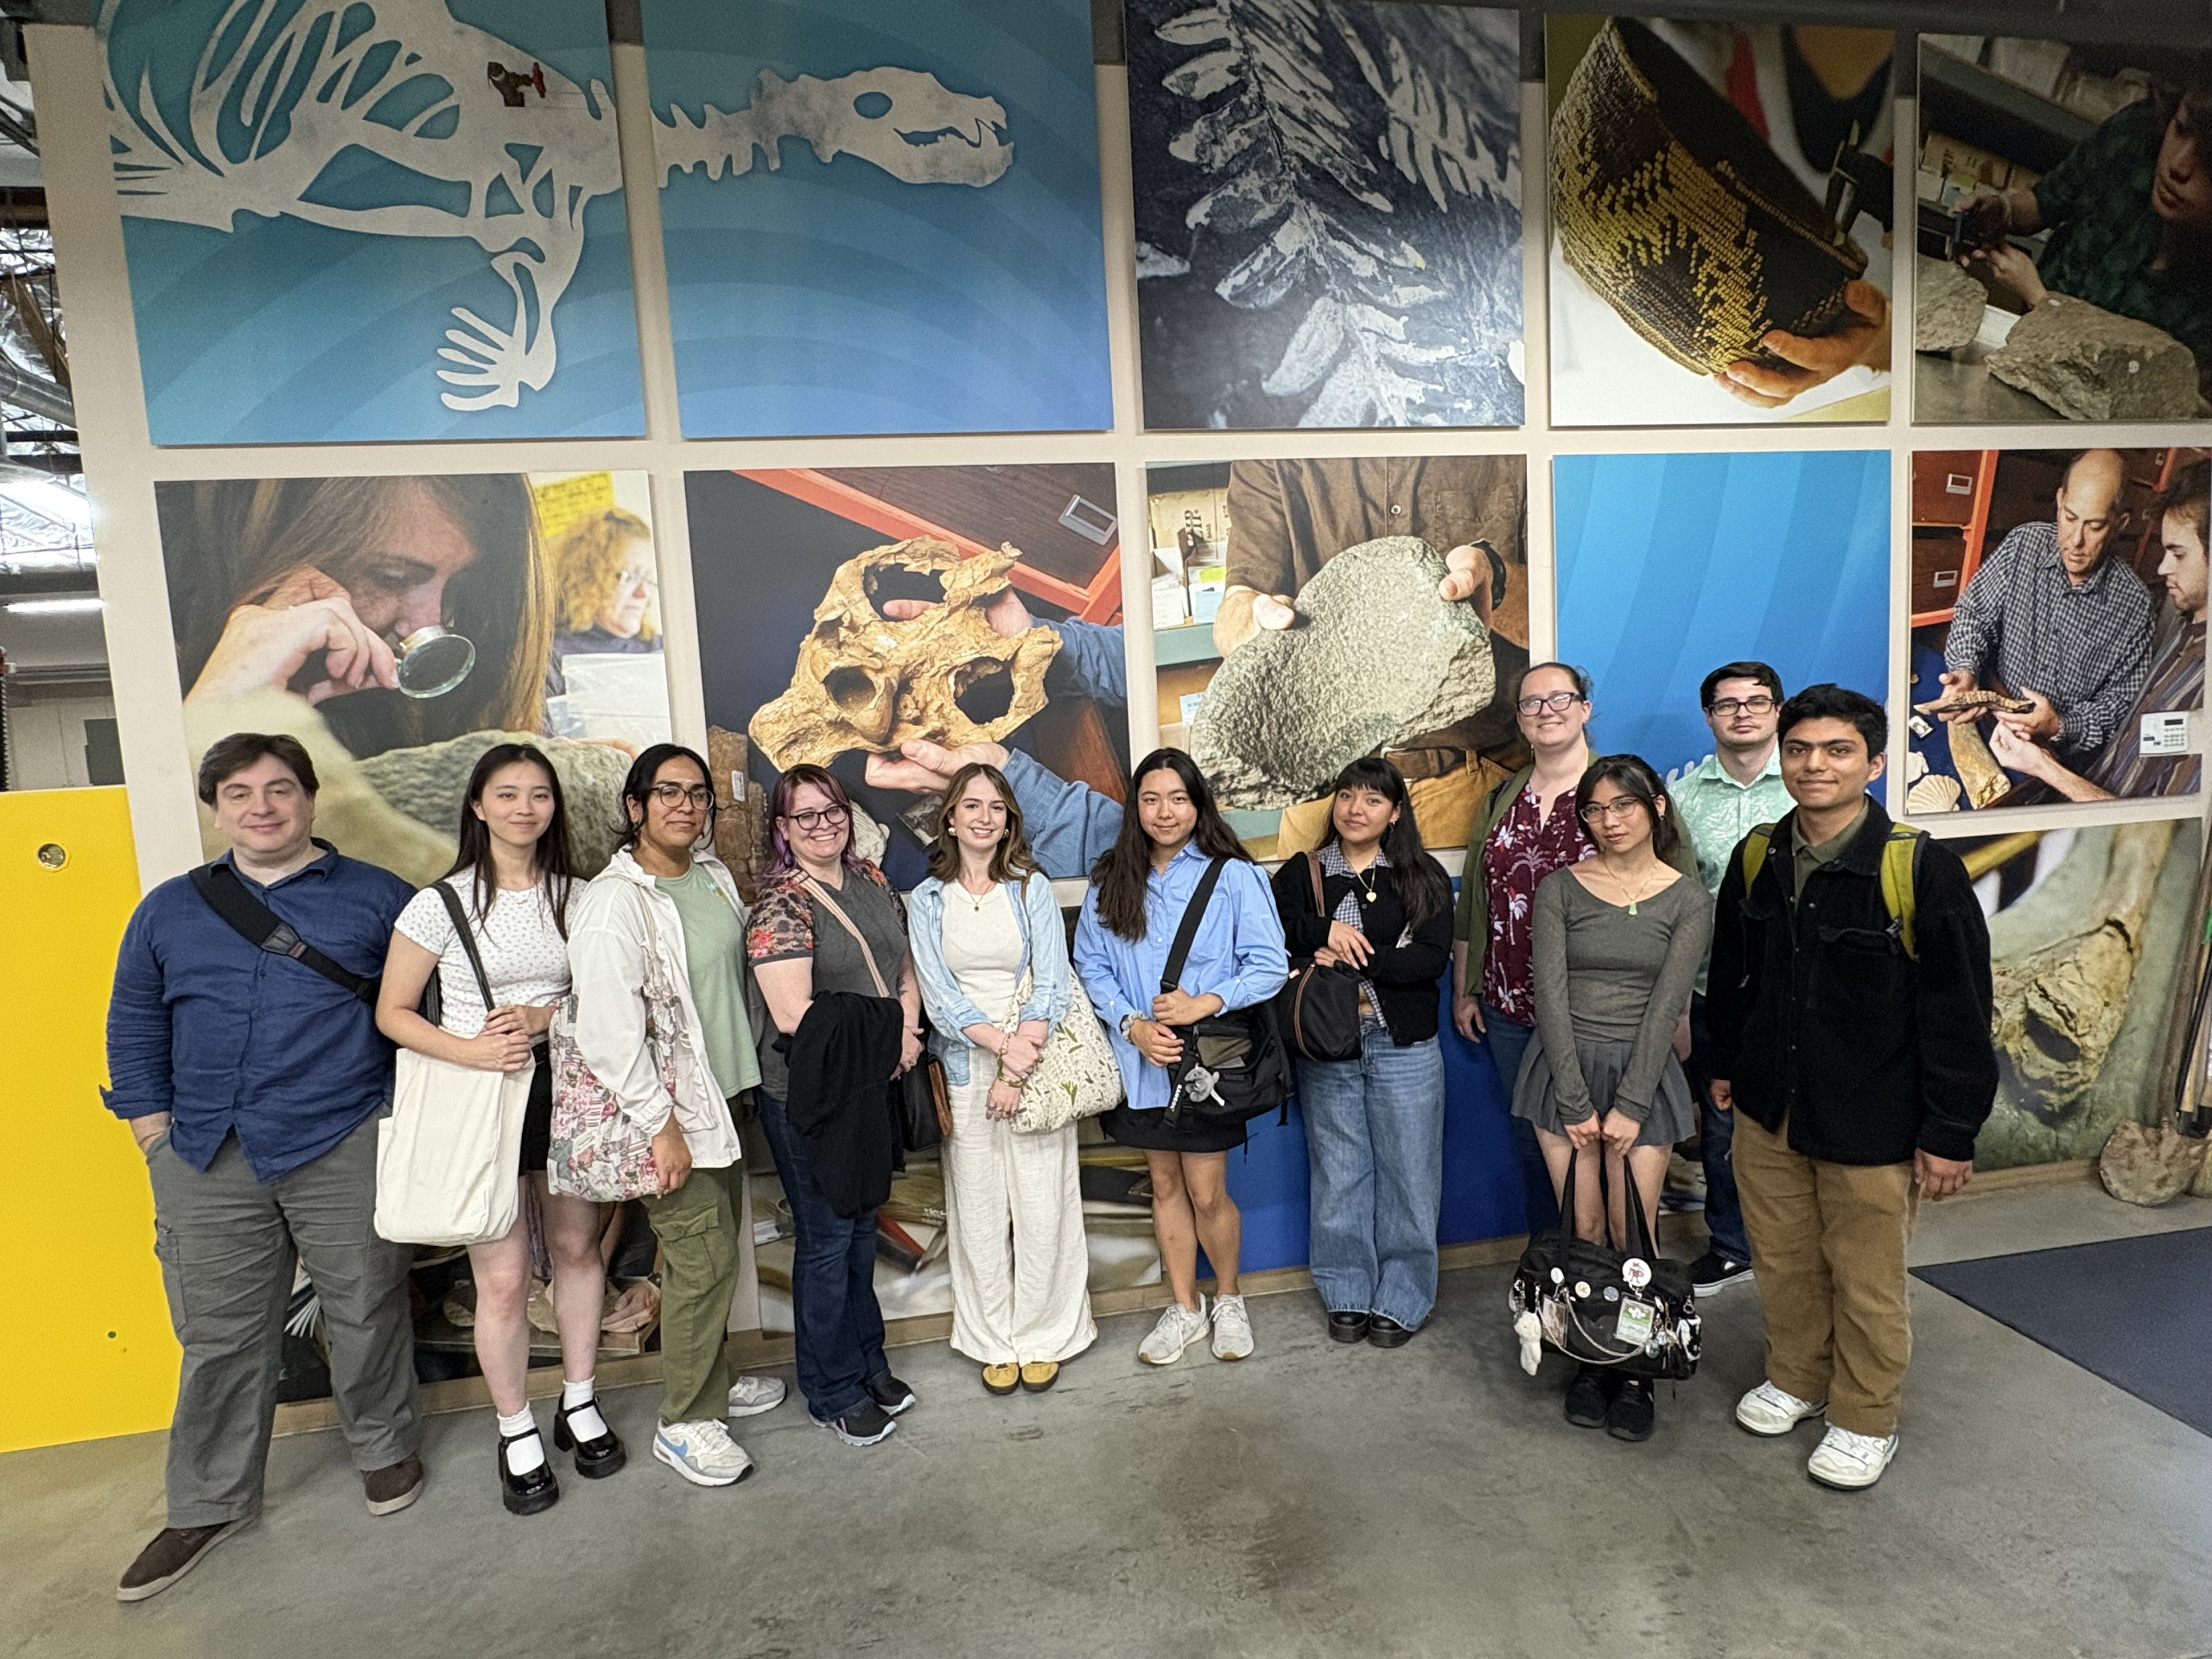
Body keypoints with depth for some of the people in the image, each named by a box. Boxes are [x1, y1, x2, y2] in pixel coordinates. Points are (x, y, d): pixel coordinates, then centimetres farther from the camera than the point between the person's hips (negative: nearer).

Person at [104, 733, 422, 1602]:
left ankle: (385, 1449, 29)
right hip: (206, 1160, 2)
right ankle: (209, 1505, 27)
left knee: (365, 1311, 8)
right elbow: (134, 1026, 15)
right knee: (219, 1334, 9)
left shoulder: (377, 898, 4)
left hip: (344, 1148, -2)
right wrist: (154, 1130, 6)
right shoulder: (169, 909, 12)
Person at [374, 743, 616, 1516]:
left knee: (576, 1248, 12)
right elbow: (392, 1013, -2)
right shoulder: (442, 903, -6)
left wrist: (544, 1016, -11)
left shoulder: (573, 895, 4)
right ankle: (516, 1432, 21)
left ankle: (580, 1404, 32)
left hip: (564, 1087, 3)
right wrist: (471, 1051, -18)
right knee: (502, 1278, 0)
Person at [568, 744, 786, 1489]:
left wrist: (747, 1073, 17)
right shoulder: (614, 900, -19)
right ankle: (685, 1422, 16)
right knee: (702, 1260, -2)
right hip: (671, 1108, -8)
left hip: (724, 1094, 8)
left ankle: (711, 1382, 36)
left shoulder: (713, 874, 6)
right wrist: (660, 1126, -20)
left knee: (715, 1247, 18)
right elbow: (608, 1029, -22)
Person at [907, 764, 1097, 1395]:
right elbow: (938, 993, -3)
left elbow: (1052, 984, -4)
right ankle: (996, 1342, 22)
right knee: (979, 1211, 6)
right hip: (964, 1070, 1)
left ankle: (1043, 1337, 19)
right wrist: (1002, 1044, -17)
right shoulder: (926, 900, 5)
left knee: (1042, 1206, 1)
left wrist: (1017, 1073, -13)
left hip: (1037, 1067, -1)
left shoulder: (1032, 889, 3)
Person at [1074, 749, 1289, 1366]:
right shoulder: (1109, 882, 3)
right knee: (1165, 1185, 15)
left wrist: (1203, 1004, -20)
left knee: (1207, 1193, 3)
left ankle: (1228, 1299, 31)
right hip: (1141, 1060, 3)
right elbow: (1091, 965, 3)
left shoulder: (1234, 876, -7)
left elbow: (1270, 966, -9)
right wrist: (1133, 1025, -11)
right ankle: (1184, 1307, 33)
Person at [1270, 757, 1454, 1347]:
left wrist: (1352, 960, -16)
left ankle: (1401, 1299, 22)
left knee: (1407, 1174, 6)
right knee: (1339, 1172, 10)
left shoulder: (1423, 878, 2)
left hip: (1404, 1047, -1)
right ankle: (1347, 1294, 26)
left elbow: (1432, 958, -11)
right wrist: (1324, 930, -22)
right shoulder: (1300, 873, 6)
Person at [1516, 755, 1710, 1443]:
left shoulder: (1687, 902, 0)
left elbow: (1666, 1007, -6)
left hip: (1643, 1074, 0)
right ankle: (1589, 1362, 20)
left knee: (1634, 1233, -1)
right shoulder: (1560, 889, -1)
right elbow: (1550, 996, -6)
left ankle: (1635, 1373, 16)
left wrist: (1629, 1106, -11)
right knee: (1583, 1229, 3)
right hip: (1565, 1070, 0)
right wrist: (1577, 1102, -10)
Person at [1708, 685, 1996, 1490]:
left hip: (1872, 1121, -4)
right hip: (1767, 1111, 5)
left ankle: (1866, 1422, 32)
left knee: (1866, 1280, 11)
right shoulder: (1756, 860, 0)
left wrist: (1950, 1132, -12)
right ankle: (1794, 1380, 41)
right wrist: (1727, 1064, 18)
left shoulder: (1922, 868, -16)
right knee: (1782, 1261, 18)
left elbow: (1960, 1011, -13)